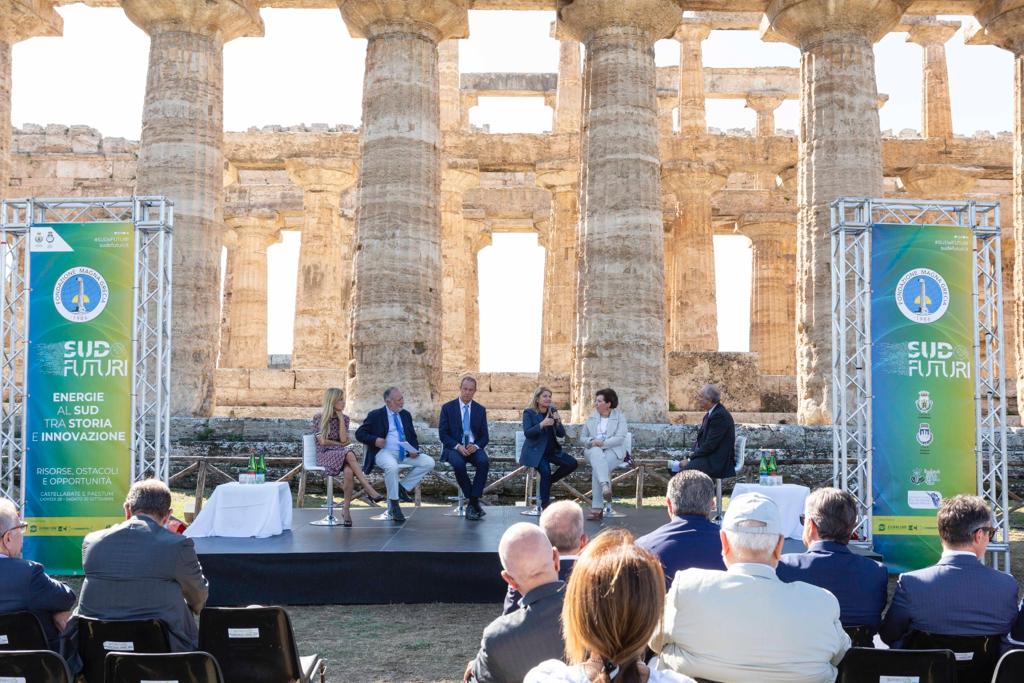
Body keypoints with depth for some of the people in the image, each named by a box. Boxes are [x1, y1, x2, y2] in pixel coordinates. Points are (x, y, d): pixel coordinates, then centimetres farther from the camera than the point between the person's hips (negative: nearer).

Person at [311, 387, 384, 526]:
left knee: (349, 471, -34)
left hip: (341, 454, 4)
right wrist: (340, 444, 0)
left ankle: (346, 509, -29)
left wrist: (341, 418, -3)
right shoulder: (318, 418, -1)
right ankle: (370, 490, -38)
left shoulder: (344, 418, 11)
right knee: (349, 454, -37)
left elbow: (344, 439, -3)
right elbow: (322, 441, -6)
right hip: (324, 454, -4)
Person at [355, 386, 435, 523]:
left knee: (429, 462, -14)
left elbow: (413, 436, 18)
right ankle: (393, 505, -22)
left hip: (405, 453, 5)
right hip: (384, 452, -5)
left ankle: (404, 487, -2)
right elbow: (359, 434, 2)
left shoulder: (406, 415, 16)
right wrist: (374, 440, -17)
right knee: (392, 467, -39)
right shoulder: (375, 415, 2)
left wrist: (414, 449, -4)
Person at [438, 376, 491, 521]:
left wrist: (476, 446, -14)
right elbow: (442, 434, -2)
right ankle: (474, 502, -22)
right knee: (458, 464, -35)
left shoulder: (480, 410, 10)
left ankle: (472, 501, -24)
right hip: (453, 447, -2)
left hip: (473, 447, 2)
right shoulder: (448, 407, 3)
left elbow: (485, 436, 9)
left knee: (484, 462, -31)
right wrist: (458, 446, -18)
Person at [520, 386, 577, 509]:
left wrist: (558, 422, -13)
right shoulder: (529, 413, -4)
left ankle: (547, 482, 4)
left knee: (572, 463, -15)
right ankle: (545, 504, -20)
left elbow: (561, 434, 6)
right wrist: (542, 424, -27)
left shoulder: (553, 411, 10)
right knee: (545, 470, -32)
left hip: (552, 450, 6)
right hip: (535, 451, -6)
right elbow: (527, 433, -16)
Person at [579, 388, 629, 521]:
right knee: (596, 453, -37)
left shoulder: (619, 417, 7)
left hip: (613, 451, -2)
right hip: (593, 450, 2)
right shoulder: (592, 417, 18)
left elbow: (620, 438, -7)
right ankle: (605, 485, -58)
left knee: (597, 467, -34)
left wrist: (603, 443, -21)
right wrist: (592, 441, -9)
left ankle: (597, 508, -39)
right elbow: (582, 439, 14)